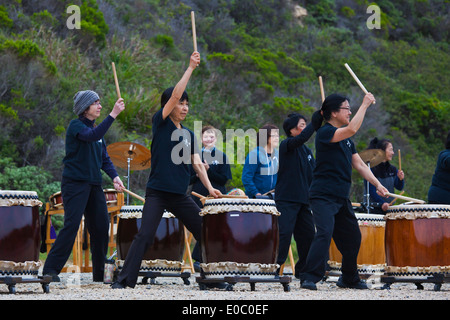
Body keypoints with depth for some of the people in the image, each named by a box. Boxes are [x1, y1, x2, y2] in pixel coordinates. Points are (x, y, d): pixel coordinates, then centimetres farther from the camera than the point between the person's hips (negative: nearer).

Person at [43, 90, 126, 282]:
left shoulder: (96, 128, 17)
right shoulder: (76, 126, -6)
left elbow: (104, 159, 16)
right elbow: (91, 136, -27)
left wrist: (114, 176, -2)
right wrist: (113, 114, -31)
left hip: (94, 185, 8)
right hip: (75, 183, -7)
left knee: (101, 227, 4)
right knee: (71, 225, -16)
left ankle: (99, 273, 14)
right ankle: (50, 270, -15)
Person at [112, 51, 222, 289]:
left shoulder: (189, 134, 15)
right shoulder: (161, 123, 0)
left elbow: (197, 163, 9)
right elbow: (175, 95, -11)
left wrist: (209, 187, -5)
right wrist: (191, 67, -8)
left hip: (180, 195, 6)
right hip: (157, 192, -6)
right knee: (144, 236, -16)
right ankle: (123, 280, -12)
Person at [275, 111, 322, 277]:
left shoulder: (307, 151, 17)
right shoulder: (286, 145, -5)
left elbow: (314, 174, 19)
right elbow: (300, 138, -25)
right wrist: (315, 122, -25)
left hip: (304, 200, 7)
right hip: (286, 199, -7)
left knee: (308, 235, 6)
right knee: (284, 233, -12)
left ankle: (303, 269, 18)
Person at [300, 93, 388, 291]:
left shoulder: (347, 140, 16)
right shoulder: (325, 132, -10)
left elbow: (360, 165, 16)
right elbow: (352, 129, -26)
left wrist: (377, 184, 6)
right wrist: (365, 105, -17)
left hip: (342, 198, 9)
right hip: (323, 196, -9)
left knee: (353, 237, 13)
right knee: (324, 234, -22)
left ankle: (349, 279, 29)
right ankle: (309, 278, -21)